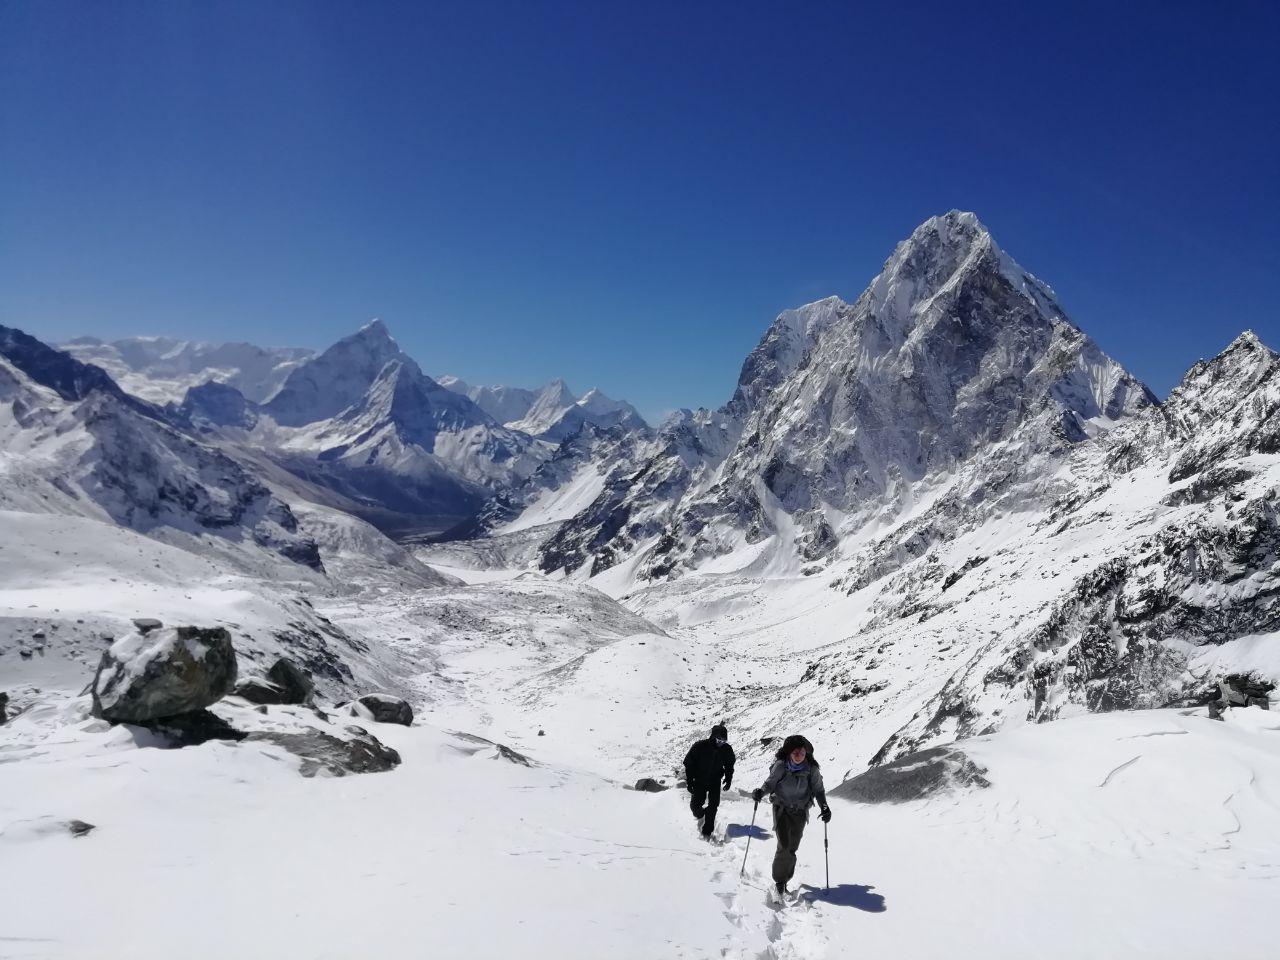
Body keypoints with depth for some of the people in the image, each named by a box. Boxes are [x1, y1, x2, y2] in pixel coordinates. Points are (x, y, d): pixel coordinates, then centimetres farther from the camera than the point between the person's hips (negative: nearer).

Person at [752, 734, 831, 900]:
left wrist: (824, 807, -15)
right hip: (781, 809, -2)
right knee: (784, 846, -12)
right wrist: (760, 792, -23)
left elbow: (819, 790, 0)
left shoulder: (812, 769, -10)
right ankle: (779, 880, 5)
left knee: (792, 848, 5)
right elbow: (770, 783, -3)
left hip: (800, 812, 2)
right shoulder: (780, 766, -13)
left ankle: (783, 880, 22)